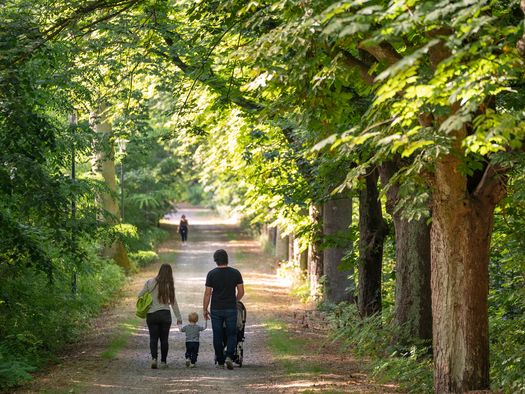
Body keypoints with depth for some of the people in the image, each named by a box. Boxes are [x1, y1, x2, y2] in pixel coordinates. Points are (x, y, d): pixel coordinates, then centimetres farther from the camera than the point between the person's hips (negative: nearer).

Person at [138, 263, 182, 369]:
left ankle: (154, 358, -13)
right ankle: (163, 361, 11)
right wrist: (179, 317, 7)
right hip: (165, 315, 0)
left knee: (153, 338, 5)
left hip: (151, 315, 0)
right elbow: (173, 303, 0)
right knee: (164, 338, 8)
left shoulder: (150, 283, -3)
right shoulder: (169, 286, -3)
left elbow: (140, 295, 2)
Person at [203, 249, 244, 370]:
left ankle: (220, 362, 10)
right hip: (231, 309, 0)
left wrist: (205, 309, 4)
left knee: (217, 336, 7)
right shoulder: (235, 273, -1)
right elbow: (241, 292, 1)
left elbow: (207, 293, -4)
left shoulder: (211, 274, -4)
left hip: (216, 310, 0)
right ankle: (229, 356, -14)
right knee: (232, 334, 8)